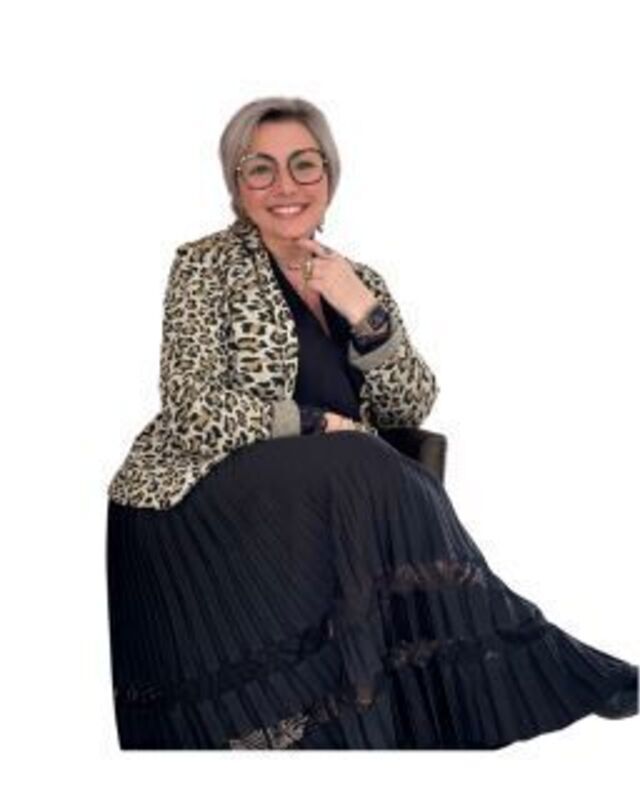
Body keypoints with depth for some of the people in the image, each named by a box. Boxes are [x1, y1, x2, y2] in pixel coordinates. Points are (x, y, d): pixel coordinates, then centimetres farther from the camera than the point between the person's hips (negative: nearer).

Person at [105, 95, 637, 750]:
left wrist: (365, 315, -11)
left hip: (334, 496, 5)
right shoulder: (206, 266, -2)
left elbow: (410, 409, 3)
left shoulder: (359, 281, 13)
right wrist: (321, 426, -13)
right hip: (197, 499, -5)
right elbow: (196, 412, -13)